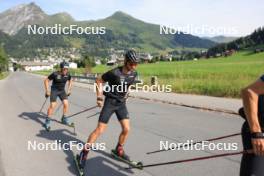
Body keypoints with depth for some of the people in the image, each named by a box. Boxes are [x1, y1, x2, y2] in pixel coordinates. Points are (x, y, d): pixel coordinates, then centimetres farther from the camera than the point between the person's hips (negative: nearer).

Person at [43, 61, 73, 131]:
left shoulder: (68, 75, -9)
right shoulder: (55, 74, -22)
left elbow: (70, 81, 13)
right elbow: (46, 80, -13)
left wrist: (69, 90, 10)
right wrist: (47, 91, -15)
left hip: (62, 90, 4)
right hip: (54, 90, -4)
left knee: (66, 104, -7)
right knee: (52, 105, -11)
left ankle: (64, 118, 15)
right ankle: (47, 121, 5)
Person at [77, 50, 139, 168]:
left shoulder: (134, 74, -5)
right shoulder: (115, 72, -22)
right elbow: (99, 81, -9)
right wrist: (99, 98, -11)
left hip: (121, 103, 5)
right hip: (110, 102, -5)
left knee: (126, 129, 0)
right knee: (100, 130, -7)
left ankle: (119, 150, 26)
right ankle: (84, 153, 7)